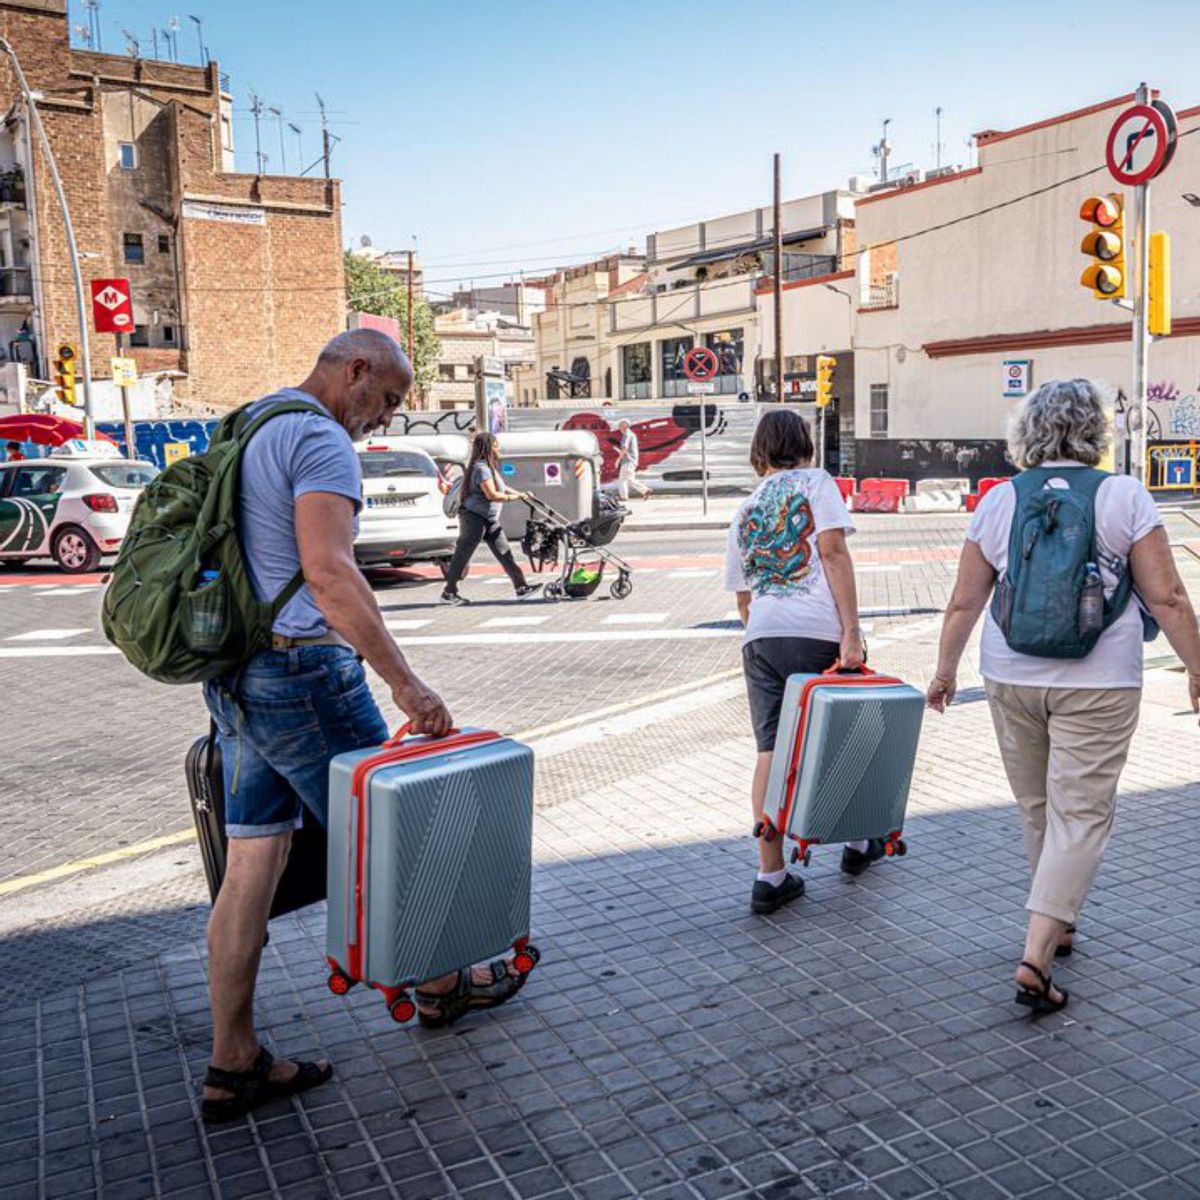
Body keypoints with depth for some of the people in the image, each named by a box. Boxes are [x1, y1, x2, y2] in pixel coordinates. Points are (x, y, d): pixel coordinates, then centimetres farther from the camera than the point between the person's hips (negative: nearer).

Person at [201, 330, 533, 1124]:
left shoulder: (248, 431, 19)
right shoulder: (322, 440, -13)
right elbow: (329, 574, -25)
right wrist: (405, 683, -24)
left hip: (234, 675, 9)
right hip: (304, 671, -9)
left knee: (254, 862, 9)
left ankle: (234, 1065, 15)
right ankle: (440, 987, 27)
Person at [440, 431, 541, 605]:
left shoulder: (490, 467, 14)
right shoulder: (481, 468, -17)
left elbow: (500, 488, 26)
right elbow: (492, 495, -24)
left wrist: (518, 494, 14)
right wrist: (513, 497, -13)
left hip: (490, 520, 10)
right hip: (474, 518, -10)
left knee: (505, 554, 6)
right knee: (462, 556, 0)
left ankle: (522, 587, 6)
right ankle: (448, 592, 9)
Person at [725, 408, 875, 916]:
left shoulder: (744, 511, 21)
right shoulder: (816, 482, 7)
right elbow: (832, 550, -8)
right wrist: (851, 631, -12)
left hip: (761, 636, 4)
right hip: (819, 631, -3)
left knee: (772, 749, 3)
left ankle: (771, 874, 1)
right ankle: (858, 844, 32)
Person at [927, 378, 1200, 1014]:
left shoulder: (998, 501, 2)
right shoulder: (1125, 496, -5)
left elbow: (963, 604, 3)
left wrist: (945, 672, 14)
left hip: (1011, 679, 3)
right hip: (1097, 684, -3)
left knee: (1038, 809, 18)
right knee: (1079, 816, 1)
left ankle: (1057, 924, 36)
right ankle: (1036, 959, -5)